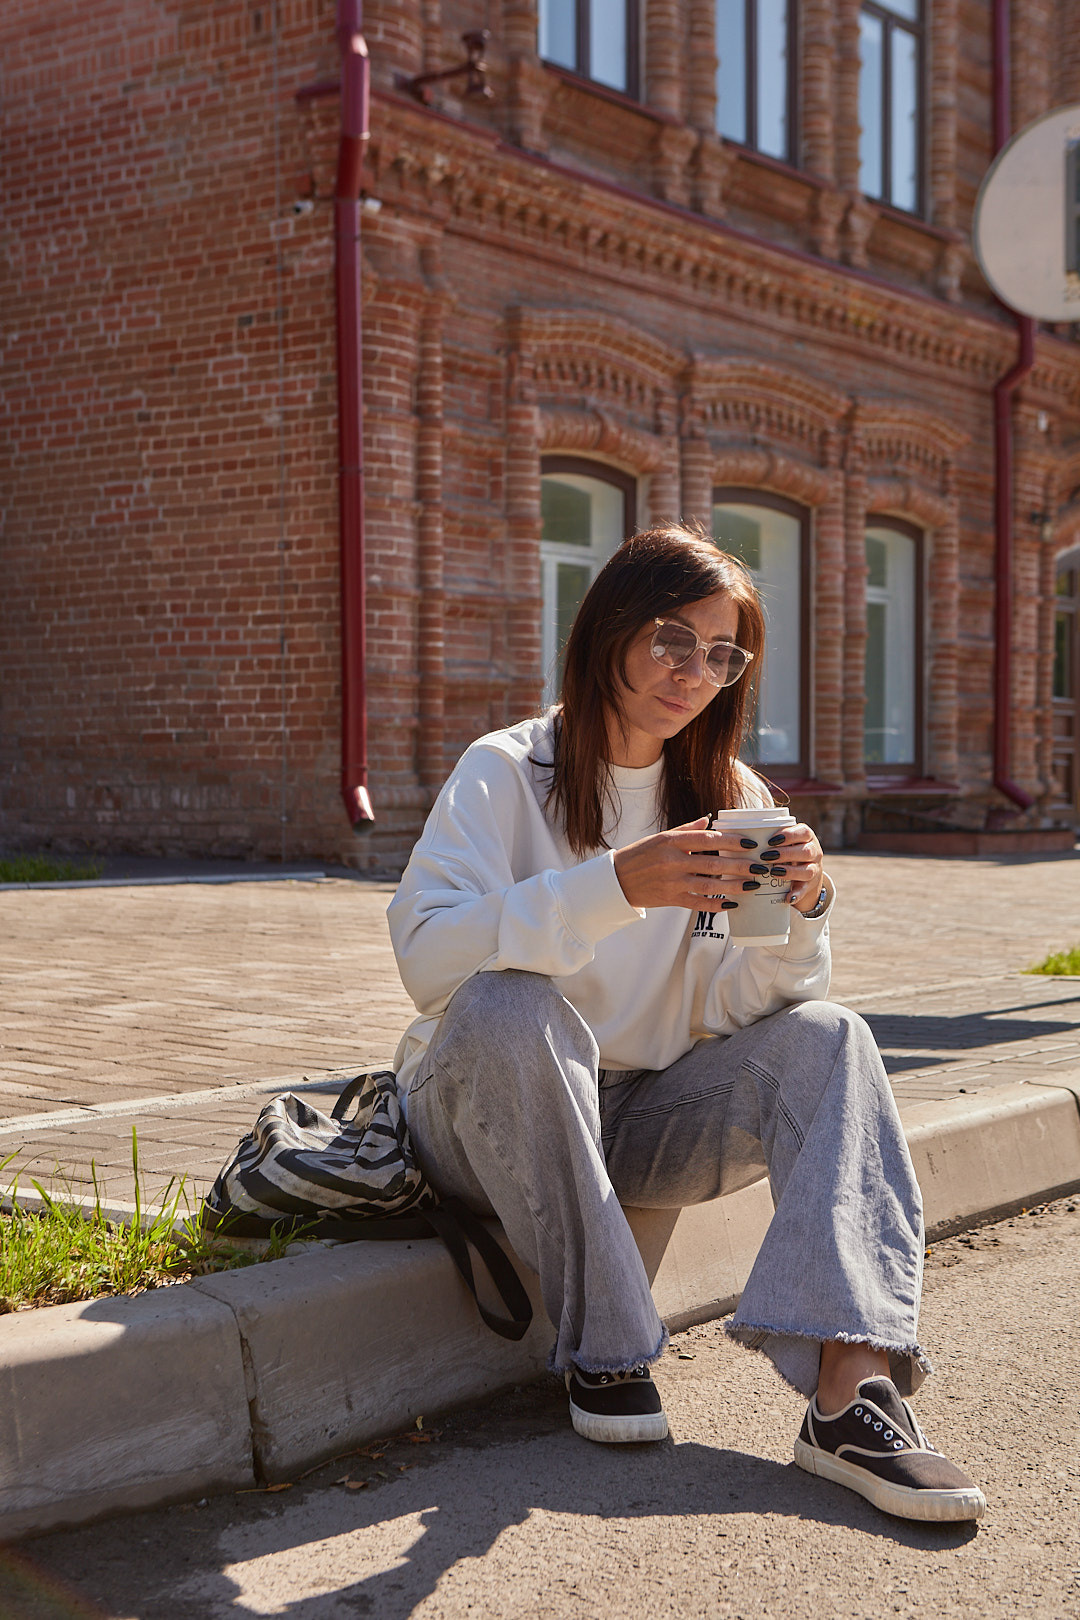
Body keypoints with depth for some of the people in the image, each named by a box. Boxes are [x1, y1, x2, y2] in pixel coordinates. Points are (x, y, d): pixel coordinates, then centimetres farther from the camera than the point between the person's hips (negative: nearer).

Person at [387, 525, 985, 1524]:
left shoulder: (727, 797, 5)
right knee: (513, 1004, -35)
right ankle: (603, 1347, -22)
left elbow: (723, 1011, -3)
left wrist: (801, 914, -23)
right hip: (484, 1115, -4)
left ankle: (849, 1388, -33)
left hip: (636, 1119, 4)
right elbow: (426, 955, -26)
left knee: (824, 1039, -17)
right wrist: (618, 886, -36)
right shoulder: (506, 773, -9)